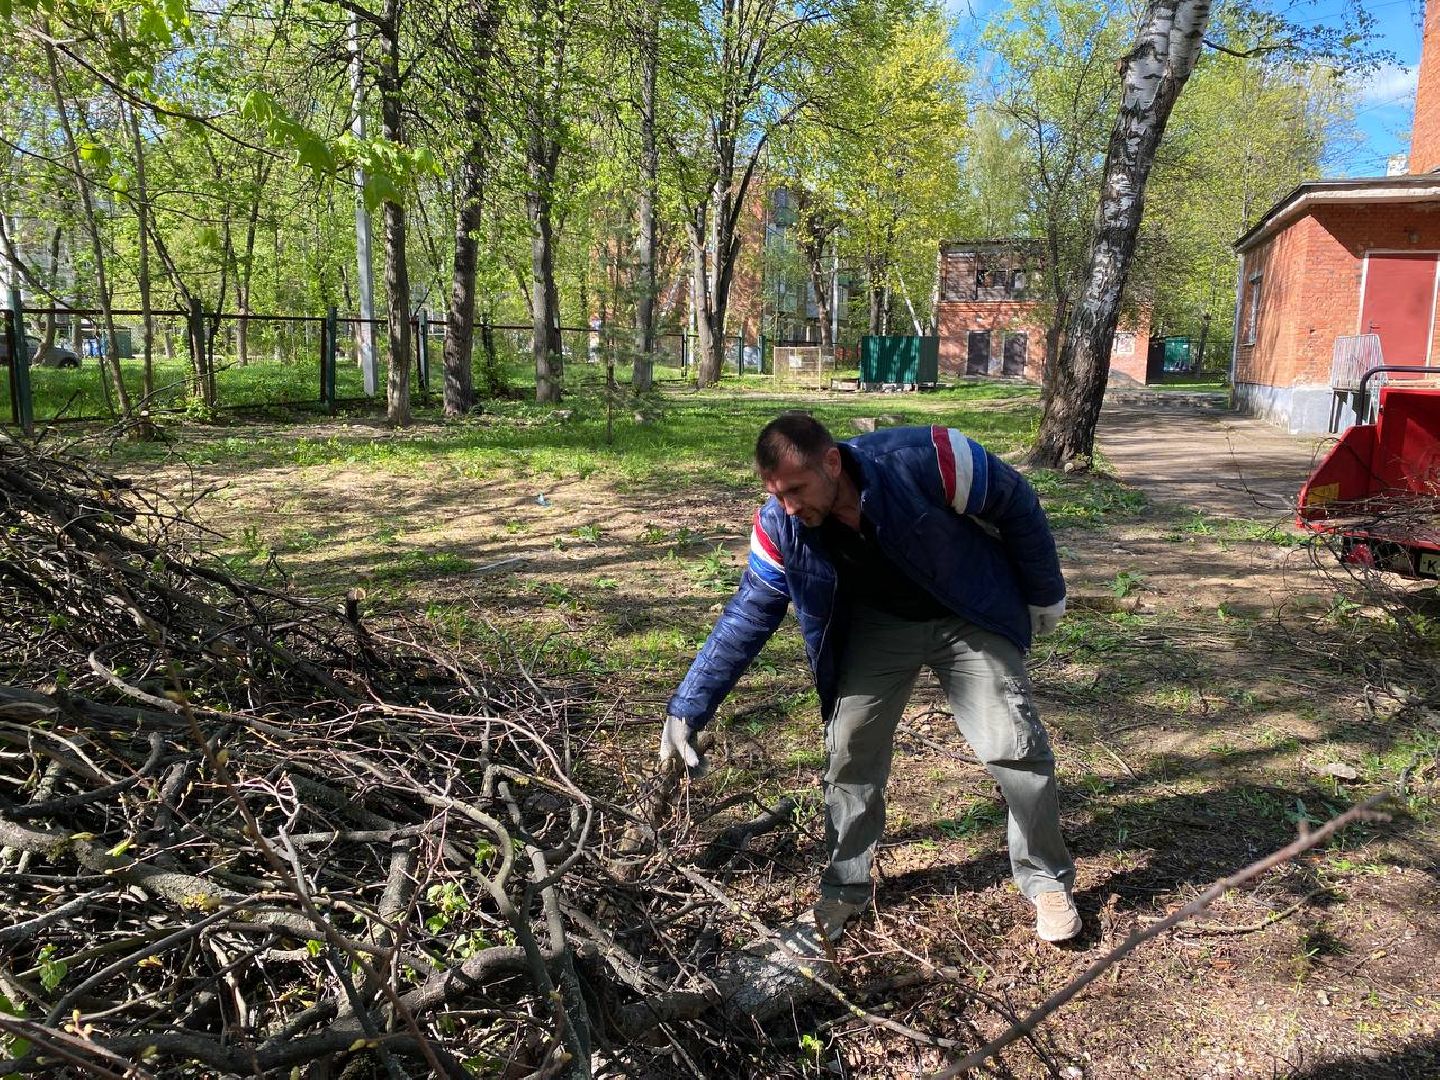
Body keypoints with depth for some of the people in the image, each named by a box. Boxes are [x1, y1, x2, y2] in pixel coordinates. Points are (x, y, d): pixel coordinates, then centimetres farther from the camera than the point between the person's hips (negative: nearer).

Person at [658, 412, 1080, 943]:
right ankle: (845, 888, 17)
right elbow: (745, 621, -15)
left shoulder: (922, 461, -36)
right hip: (879, 625, 3)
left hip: (969, 618, -2)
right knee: (849, 751, -3)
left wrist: (1044, 595, -6)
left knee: (1016, 746, -4)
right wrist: (686, 710, -19)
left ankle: (1047, 880, 19)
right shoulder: (779, 527, -24)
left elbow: (1017, 505, -18)